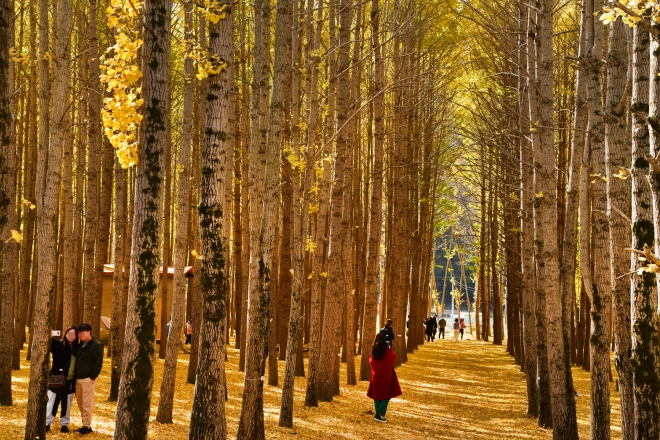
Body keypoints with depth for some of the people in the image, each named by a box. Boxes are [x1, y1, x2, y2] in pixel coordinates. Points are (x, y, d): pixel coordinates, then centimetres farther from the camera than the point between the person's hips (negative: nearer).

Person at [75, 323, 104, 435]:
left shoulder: (96, 345, -8)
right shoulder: (81, 345, 16)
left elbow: (98, 363, -12)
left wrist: (93, 377, -17)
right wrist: (75, 375, 14)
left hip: (88, 379, -8)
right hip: (78, 378, 8)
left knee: (86, 404, -5)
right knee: (80, 402, 11)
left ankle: (87, 426, 0)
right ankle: (85, 424, 19)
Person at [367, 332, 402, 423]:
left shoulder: (374, 350, -3)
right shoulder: (387, 351, -16)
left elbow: (371, 361, 11)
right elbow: (394, 358, 2)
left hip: (376, 376, 4)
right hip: (386, 376, -4)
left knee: (377, 395, 13)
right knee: (386, 395, 6)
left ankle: (378, 414, 13)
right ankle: (380, 414, -5)